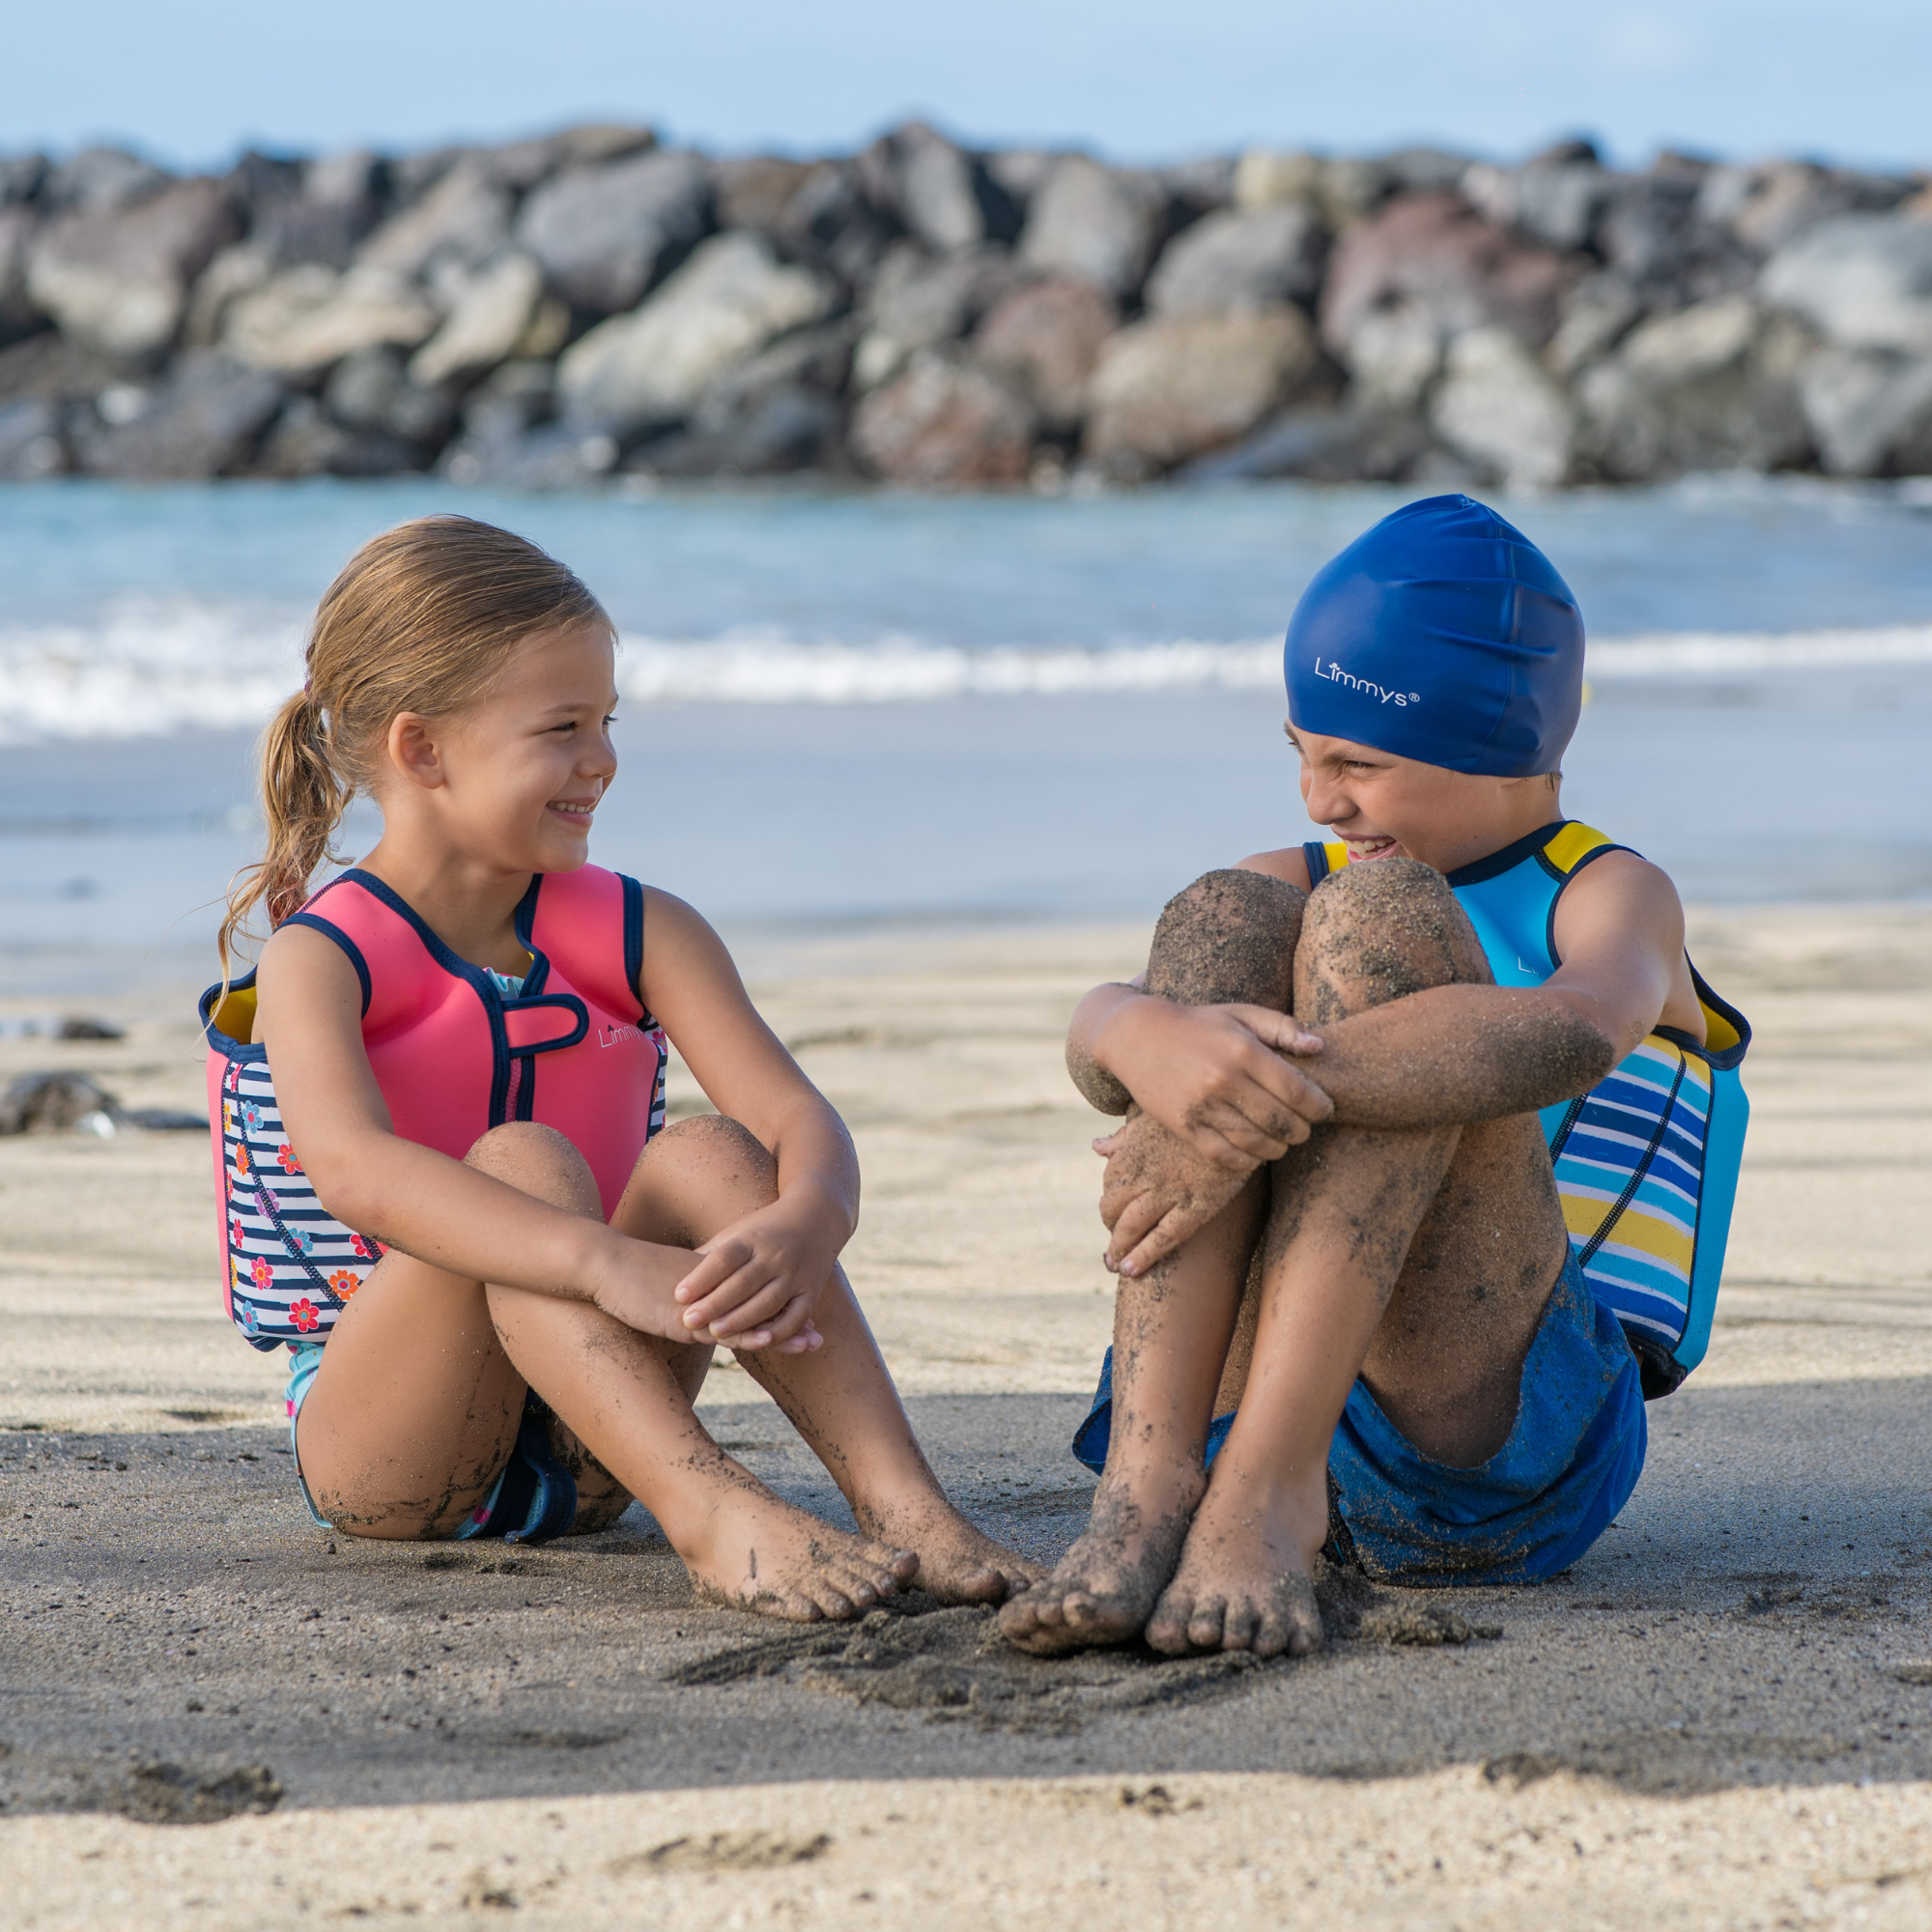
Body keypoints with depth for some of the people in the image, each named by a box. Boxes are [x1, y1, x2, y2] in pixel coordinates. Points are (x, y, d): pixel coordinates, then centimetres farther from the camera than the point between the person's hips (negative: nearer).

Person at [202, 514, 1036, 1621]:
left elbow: (803, 1121, -11)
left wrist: (802, 1226, -37)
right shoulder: (318, 962, -10)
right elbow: (355, 1170, -32)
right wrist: (610, 1263, -48)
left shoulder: (642, 936, 4)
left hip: (579, 1455, 4)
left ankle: (905, 1507, -36)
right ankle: (715, 1520, -48)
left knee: (708, 1157, -21)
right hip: (381, 1453, -4)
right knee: (526, 1164, -29)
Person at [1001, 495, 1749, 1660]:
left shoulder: (1612, 898, 8)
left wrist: (1272, 1097, -33)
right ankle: (1149, 1485, -33)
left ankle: (1258, 1499, -38)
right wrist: (1153, 1039, -31)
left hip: (1510, 1439, -4)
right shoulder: (1300, 883, 20)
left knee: (1377, 912, -19)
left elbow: (1576, 1035, -21)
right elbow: (1100, 1029, -4)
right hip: (1252, 1409, 4)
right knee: (1226, 920, -13)